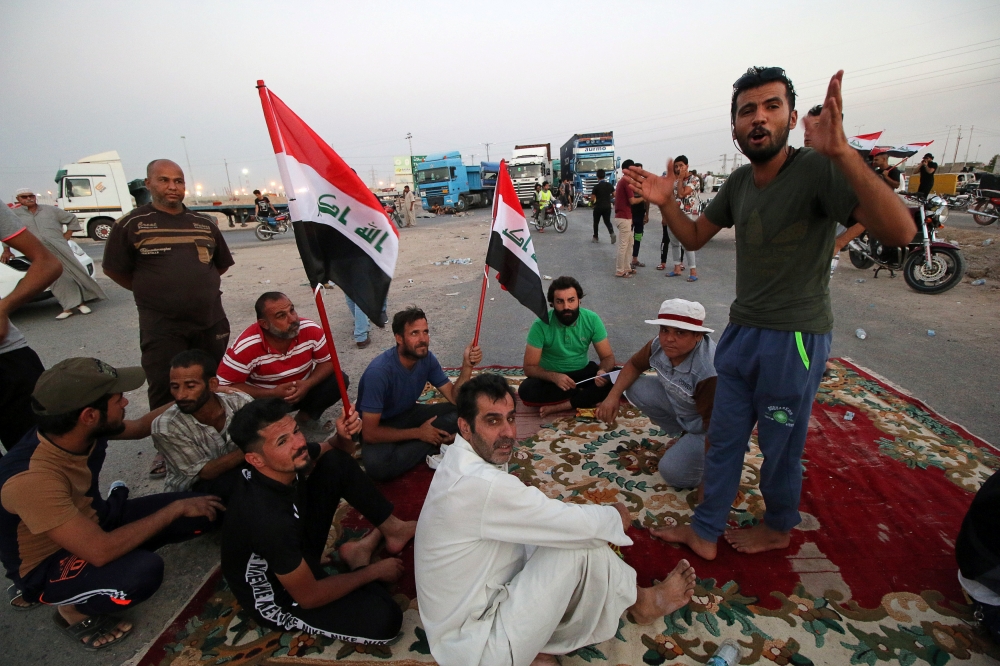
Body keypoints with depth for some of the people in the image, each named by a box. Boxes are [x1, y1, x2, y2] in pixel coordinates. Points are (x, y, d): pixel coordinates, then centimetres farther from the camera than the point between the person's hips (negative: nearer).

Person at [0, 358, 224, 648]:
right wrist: (176, 508, -26)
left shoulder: (81, 430, -14)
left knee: (204, 512, -5)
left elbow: (139, 428, 10)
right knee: (143, 571, -36)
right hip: (48, 564, -7)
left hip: (93, 520, 7)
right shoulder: (32, 479, -36)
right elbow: (101, 551, -36)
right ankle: (74, 609, -2)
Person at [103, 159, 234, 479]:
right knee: (164, 391, 2)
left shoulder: (204, 222, 8)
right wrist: (153, 293, 5)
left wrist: (200, 288, 12)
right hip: (161, 327, -3)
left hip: (211, 321, 3)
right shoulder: (131, 224, -3)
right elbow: (114, 269, 3)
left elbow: (221, 263, 19)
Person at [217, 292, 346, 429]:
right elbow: (224, 385, -21)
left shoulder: (310, 330, -23)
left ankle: (306, 417, 4)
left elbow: (328, 361, -9)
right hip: (265, 399, -2)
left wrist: (308, 384, -28)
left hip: (302, 390, 3)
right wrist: (272, 393, -28)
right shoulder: (246, 346, -28)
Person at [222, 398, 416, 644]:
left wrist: (342, 437, -21)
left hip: (299, 543, 8)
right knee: (384, 618, -25)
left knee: (336, 462, -5)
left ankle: (391, 528, 3)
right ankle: (359, 559, 3)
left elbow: (328, 452, 5)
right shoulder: (269, 519, -40)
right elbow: (309, 597, -26)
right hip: (278, 598, -7)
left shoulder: (284, 463, -19)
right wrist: (374, 571, -13)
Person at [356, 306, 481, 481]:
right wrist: (418, 433, -24)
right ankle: (432, 446, -15)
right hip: (381, 426, -4)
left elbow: (455, 399, -12)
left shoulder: (427, 358, -14)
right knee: (377, 465, -37)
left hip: (409, 414, 4)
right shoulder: (379, 371, -31)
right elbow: (370, 433, -29)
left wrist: (467, 366, -28)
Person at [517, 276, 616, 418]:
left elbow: (608, 356, -9)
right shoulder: (541, 325, -21)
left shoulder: (592, 319, -14)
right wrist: (554, 376, -37)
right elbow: (529, 367, -18)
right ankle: (585, 394, -16)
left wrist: (603, 371, -32)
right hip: (551, 376, -2)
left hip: (582, 372, 2)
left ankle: (560, 406, -24)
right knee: (526, 391, -32)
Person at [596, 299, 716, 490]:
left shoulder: (708, 373, -38)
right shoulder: (659, 345, -18)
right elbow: (634, 365, 2)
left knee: (673, 472, -23)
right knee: (635, 387, -8)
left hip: (709, 427, -7)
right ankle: (685, 436, 8)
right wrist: (613, 396, -13)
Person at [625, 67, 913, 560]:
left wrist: (842, 153, -40)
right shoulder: (739, 182, 6)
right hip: (740, 332, 7)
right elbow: (694, 237, 13)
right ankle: (705, 532, 29)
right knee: (723, 439, 14)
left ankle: (778, 528, 38)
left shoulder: (817, 169, -16)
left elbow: (898, 231, -28)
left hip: (794, 338, -6)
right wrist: (666, 203, -6)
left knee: (780, 445, 11)